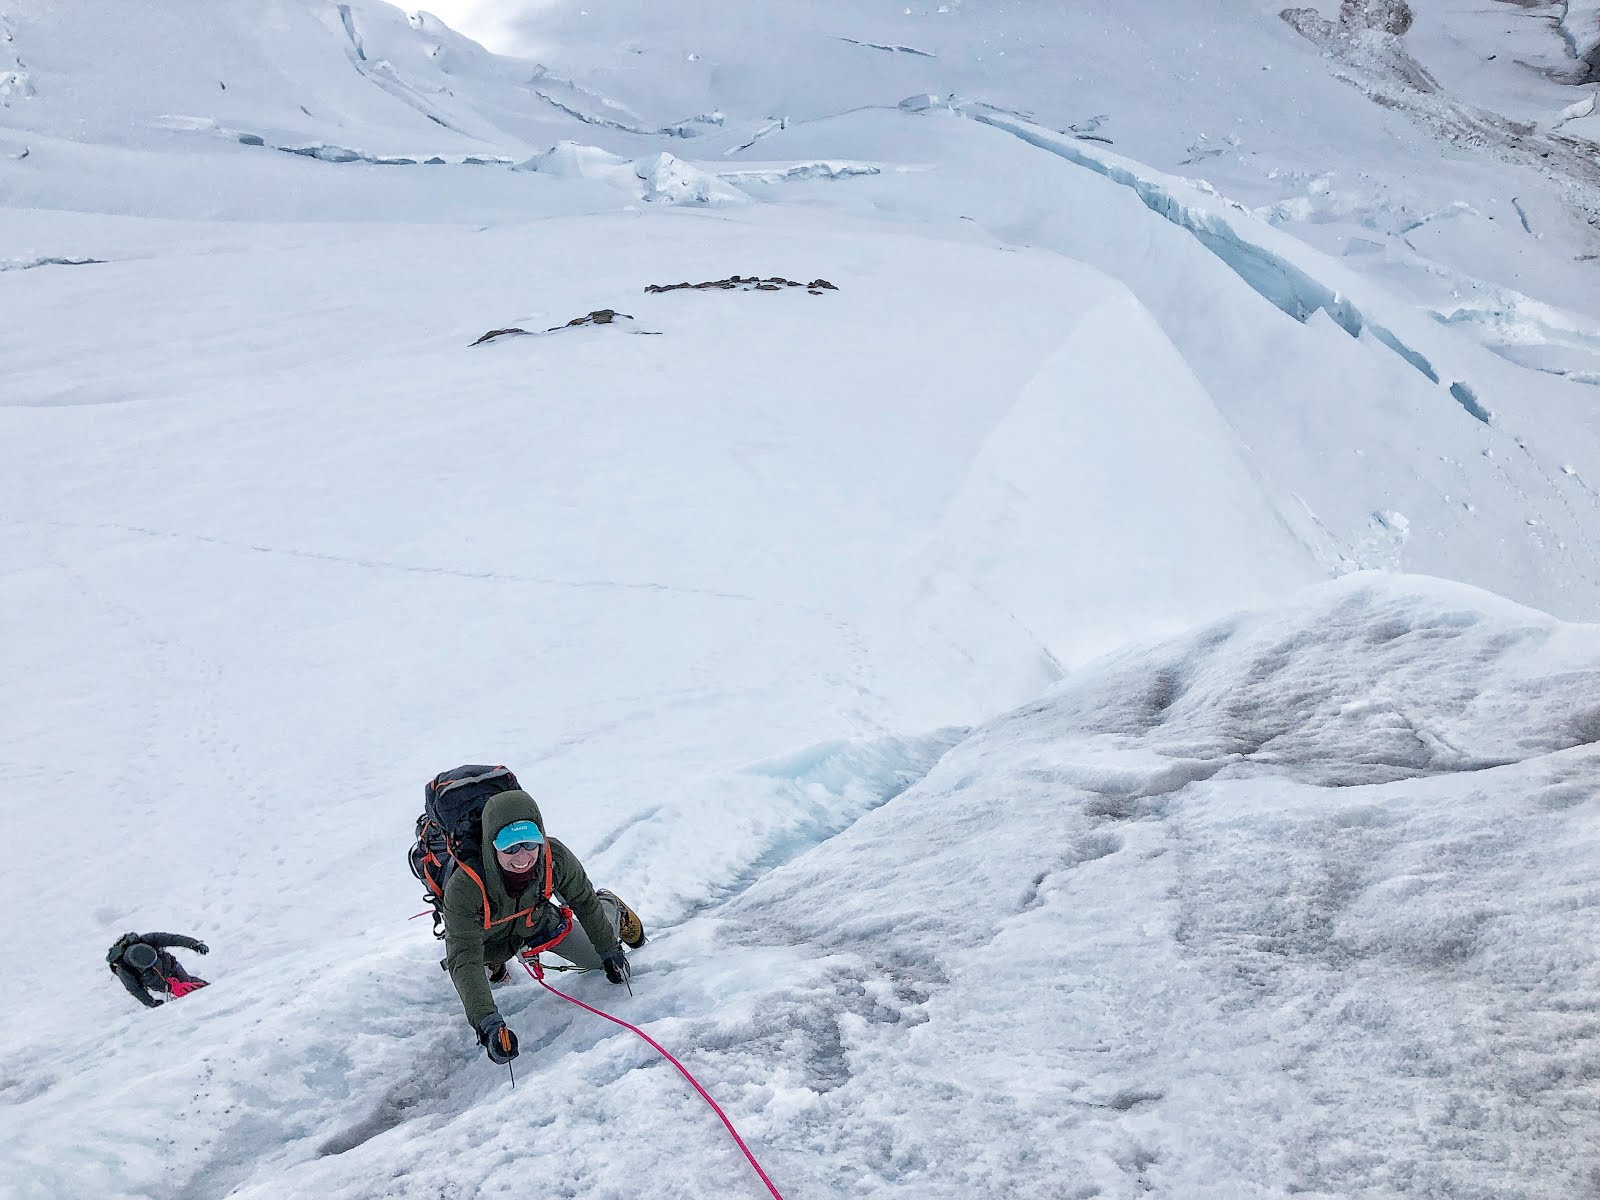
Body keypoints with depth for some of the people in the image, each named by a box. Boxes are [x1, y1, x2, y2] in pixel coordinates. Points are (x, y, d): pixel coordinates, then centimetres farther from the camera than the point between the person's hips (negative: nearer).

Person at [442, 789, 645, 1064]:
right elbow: (465, 960, -47)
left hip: (539, 921, 1)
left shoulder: (555, 858, -38)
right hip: (488, 936, 0)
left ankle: (613, 910, 41)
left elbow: (583, 901, -17)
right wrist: (487, 1024, -58)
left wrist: (610, 951, -6)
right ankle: (493, 962, 21)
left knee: (601, 956, 5)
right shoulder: (464, 887, -47)